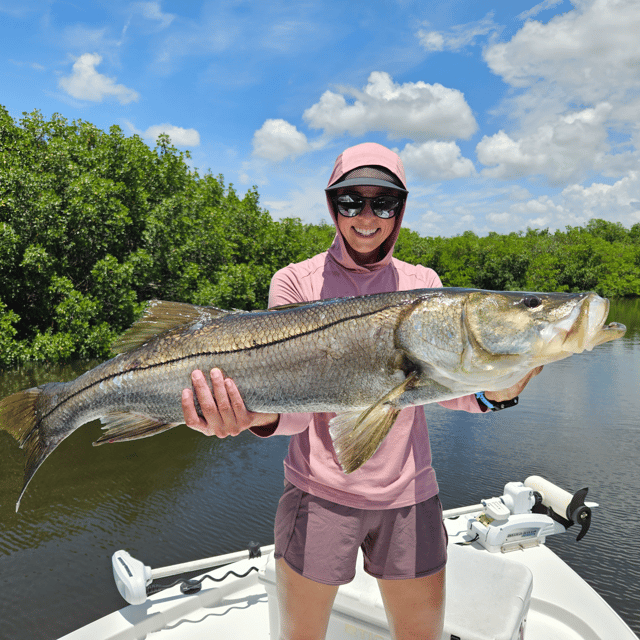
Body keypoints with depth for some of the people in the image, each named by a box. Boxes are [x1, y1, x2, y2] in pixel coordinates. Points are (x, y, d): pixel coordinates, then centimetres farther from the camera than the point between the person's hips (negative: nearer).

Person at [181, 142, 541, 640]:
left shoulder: (423, 284, 4)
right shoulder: (296, 282, -4)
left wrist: (492, 392, -30)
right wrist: (263, 414, -36)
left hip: (409, 492, 3)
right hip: (320, 491, -2)